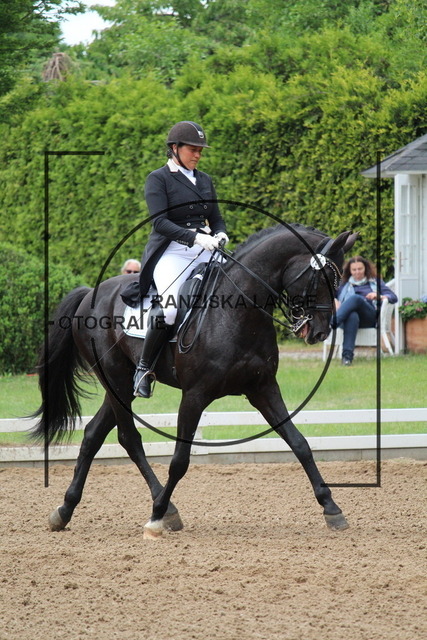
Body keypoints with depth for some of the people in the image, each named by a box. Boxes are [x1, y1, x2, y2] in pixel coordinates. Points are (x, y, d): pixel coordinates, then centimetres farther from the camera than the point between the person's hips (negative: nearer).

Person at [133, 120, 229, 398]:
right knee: (169, 309, -29)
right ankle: (144, 369, -12)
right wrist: (195, 237, -23)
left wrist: (220, 235, -5)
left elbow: (216, 218, 19)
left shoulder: (205, 180, 19)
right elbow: (160, 222, -11)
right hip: (171, 253, -6)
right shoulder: (158, 179, 1)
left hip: (205, 253, 6)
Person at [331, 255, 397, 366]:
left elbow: (393, 297, 17)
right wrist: (335, 301, -2)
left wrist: (379, 296, -4)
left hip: (370, 317, -1)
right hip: (348, 314, 1)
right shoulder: (344, 284, 34)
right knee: (352, 316, -41)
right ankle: (347, 355, -58)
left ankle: (332, 323, -57)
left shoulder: (375, 282, 29)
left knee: (355, 298, -34)